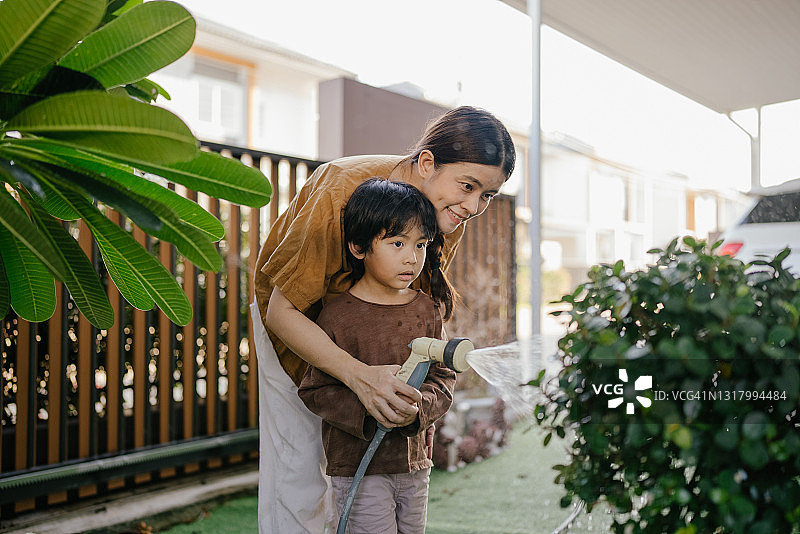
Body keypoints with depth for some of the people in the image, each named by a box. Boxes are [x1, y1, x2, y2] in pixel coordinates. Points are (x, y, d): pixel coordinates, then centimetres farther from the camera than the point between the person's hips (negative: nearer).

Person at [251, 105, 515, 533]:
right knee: (300, 480, -5)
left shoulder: (450, 219, -18)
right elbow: (282, 310, -32)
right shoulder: (342, 192, -36)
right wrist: (360, 375, -46)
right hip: (296, 321, -4)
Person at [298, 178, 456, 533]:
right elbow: (314, 391, -12)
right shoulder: (338, 316, -14)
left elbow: (443, 377, 4)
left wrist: (419, 407, -16)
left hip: (414, 462, 6)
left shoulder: (426, 309, 2)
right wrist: (368, 409, -25)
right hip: (358, 466, -5)